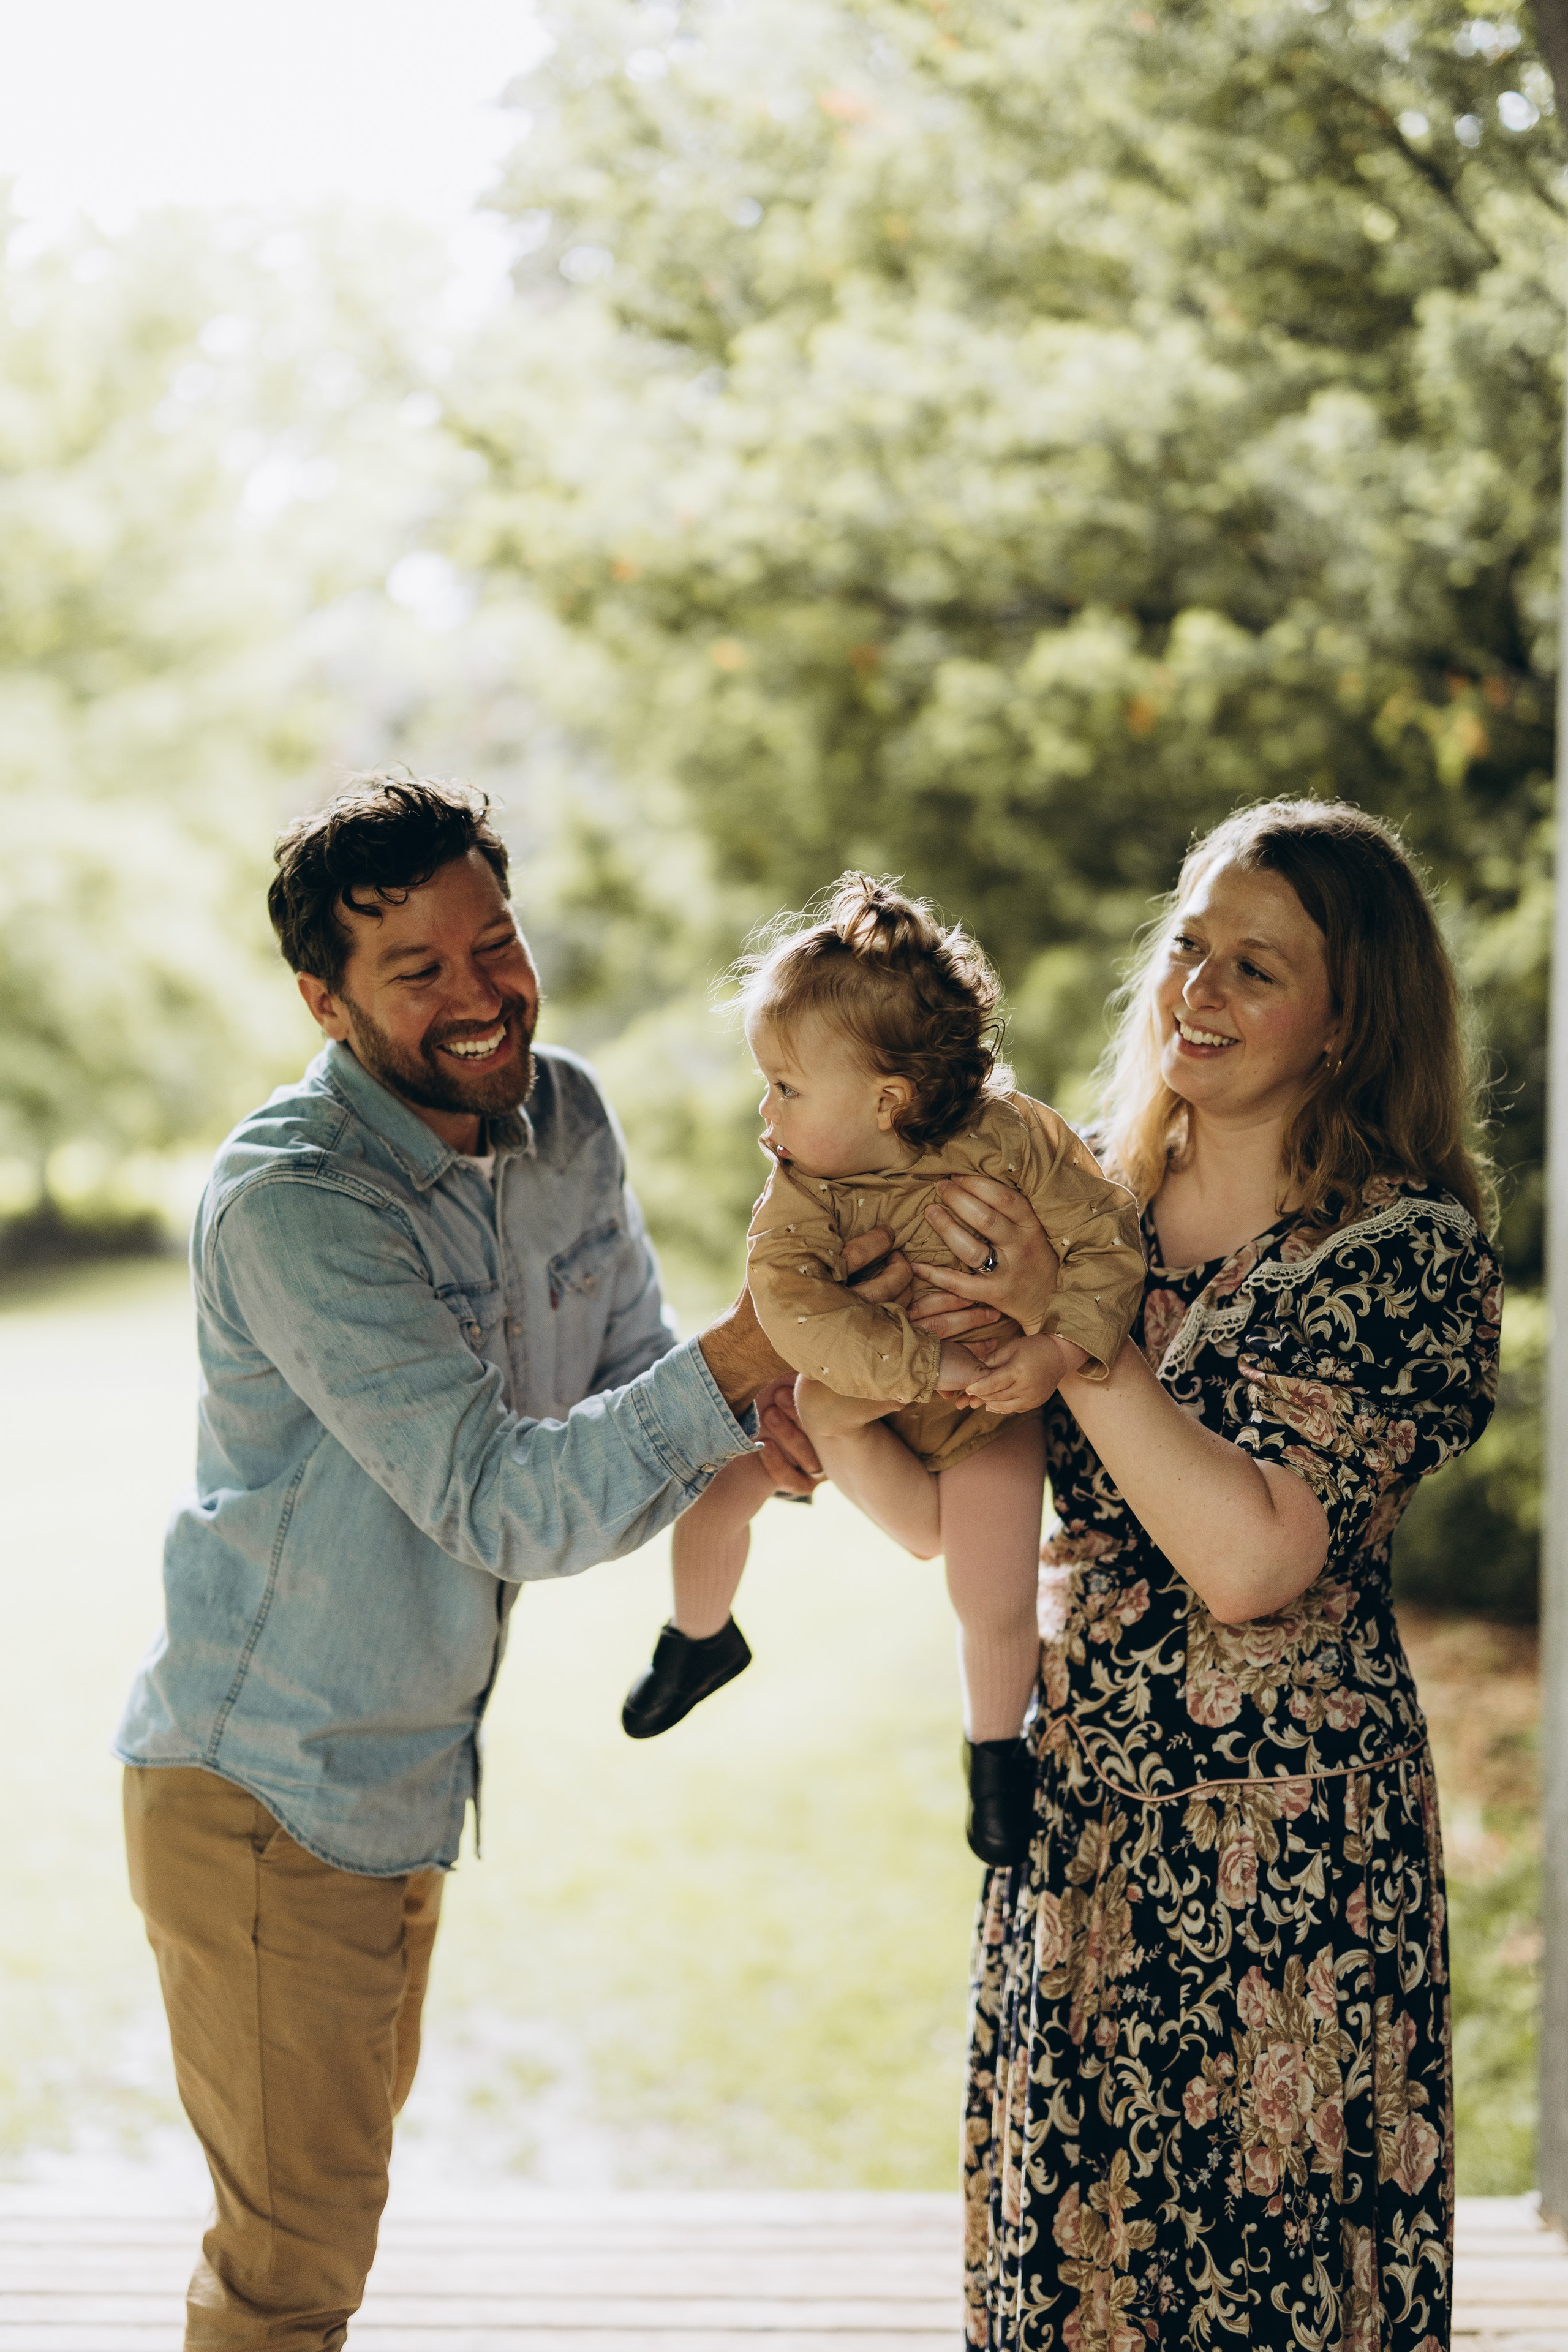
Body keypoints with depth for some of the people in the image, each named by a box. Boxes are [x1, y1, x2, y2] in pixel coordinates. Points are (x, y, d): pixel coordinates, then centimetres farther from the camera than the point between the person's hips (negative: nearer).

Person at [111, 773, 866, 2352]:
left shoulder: (565, 1119, -1)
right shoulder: (287, 1204, -25)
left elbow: (624, 1388, 6)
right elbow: (509, 1510, -30)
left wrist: (740, 1426, -17)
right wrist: (742, 1354, -41)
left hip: (407, 1781, 8)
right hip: (262, 1783, -8)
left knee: (333, 2193, 23)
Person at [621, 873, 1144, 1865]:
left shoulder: (1014, 1139, -29)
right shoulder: (806, 1184, -24)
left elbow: (1108, 1237, -21)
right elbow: (786, 1296, -36)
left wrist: (1061, 1346, -33)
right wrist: (926, 1362, -42)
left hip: (981, 1406, -2)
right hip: (844, 1387, 2)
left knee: (998, 1608, -8)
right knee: (710, 1483, 3)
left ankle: (996, 1749, 25)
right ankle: (700, 1640, 35)